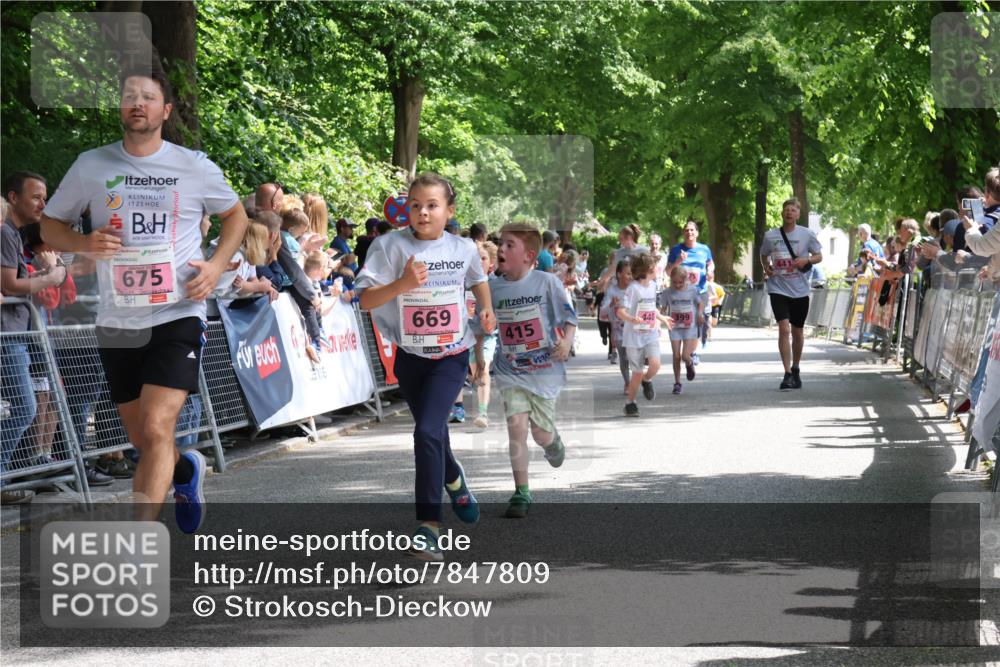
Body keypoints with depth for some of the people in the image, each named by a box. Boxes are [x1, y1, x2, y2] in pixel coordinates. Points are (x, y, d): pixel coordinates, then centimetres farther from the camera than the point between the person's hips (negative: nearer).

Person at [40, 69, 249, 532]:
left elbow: (236, 215, 16)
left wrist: (217, 266, -2)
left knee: (156, 429, -18)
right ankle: (185, 471, 48)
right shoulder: (90, 166, 2)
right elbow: (50, 225, 10)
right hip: (117, 321, 3)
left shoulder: (195, 167, -1)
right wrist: (85, 243, -12)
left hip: (178, 316, -3)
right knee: (141, 439, 13)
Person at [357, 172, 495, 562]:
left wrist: (486, 309, 4)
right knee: (432, 432, 19)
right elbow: (366, 300, -17)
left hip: (451, 355, -1)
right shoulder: (391, 246, -12)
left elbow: (477, 279, 20)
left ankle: (428, 524, -15)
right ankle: (454, 480, 53)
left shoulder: (464, 249, -4)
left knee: (428, 431, -19)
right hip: (410, 356, 2)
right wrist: (402, 284, -32)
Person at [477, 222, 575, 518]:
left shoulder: (547, 282, -11)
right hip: (511, 372, 2)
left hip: (545, 370, -2)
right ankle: (521, 493, -6)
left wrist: (567, 340, -26)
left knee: (541, 434, 4)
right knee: (516, 424, -15)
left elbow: (569, 316, -8)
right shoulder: (494, 289, 0)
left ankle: (553, 440, 45)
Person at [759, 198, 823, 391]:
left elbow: (819, 256, 5)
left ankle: (795, 369, 32)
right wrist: (766, 266, -3)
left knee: (797, 331, 13)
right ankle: (787, 374, -16)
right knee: (784, 328, -16)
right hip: (778, 289, -1)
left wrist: (806, 260, -15)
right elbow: (763, 255, 17)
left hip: (800, 290, 1)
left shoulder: (806, 234, -2)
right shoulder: (770, 236, 1)